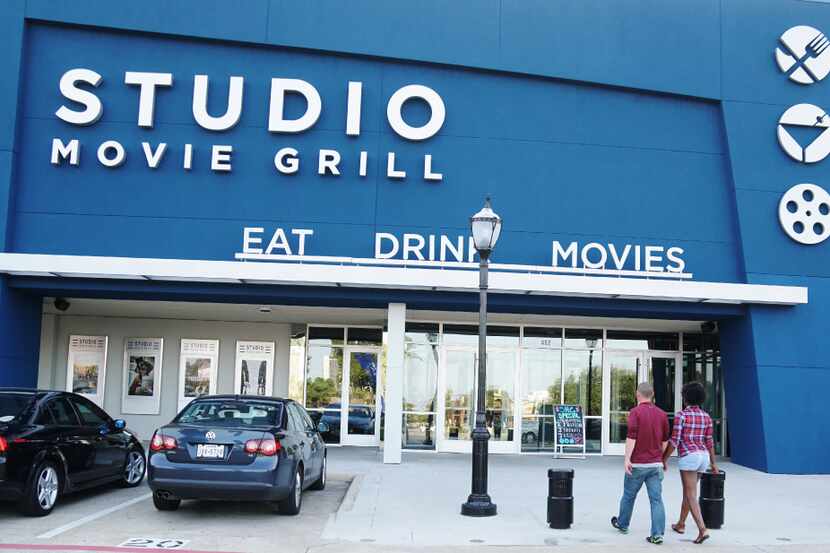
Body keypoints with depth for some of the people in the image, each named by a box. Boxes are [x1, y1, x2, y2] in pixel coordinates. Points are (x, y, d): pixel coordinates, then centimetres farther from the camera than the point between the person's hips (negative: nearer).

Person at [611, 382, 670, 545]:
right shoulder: (661, 414, 6)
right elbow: (665, 440, 12)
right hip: (656, 464, 3)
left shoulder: (635, 412, -9)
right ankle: (657, 534, -7)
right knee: (656, 499, 0)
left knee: (628, 495, 15)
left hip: (637, 464, -3)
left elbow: (631, 436, -18)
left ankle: (622, 524, 33)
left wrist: (627, 458, -18)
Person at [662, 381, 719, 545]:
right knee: (687, 491, 23)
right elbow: (709, 442, 10)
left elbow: (674, 441, -13)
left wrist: (665, 459, -4)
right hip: (703, 457, 7)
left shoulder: (681, 415, -11)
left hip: (688, 457, -7)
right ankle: (681, 524, 33)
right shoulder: (706, 416, 8)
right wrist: (713, 463, 17)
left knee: (691, 496, -5)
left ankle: (702, 530, -18)